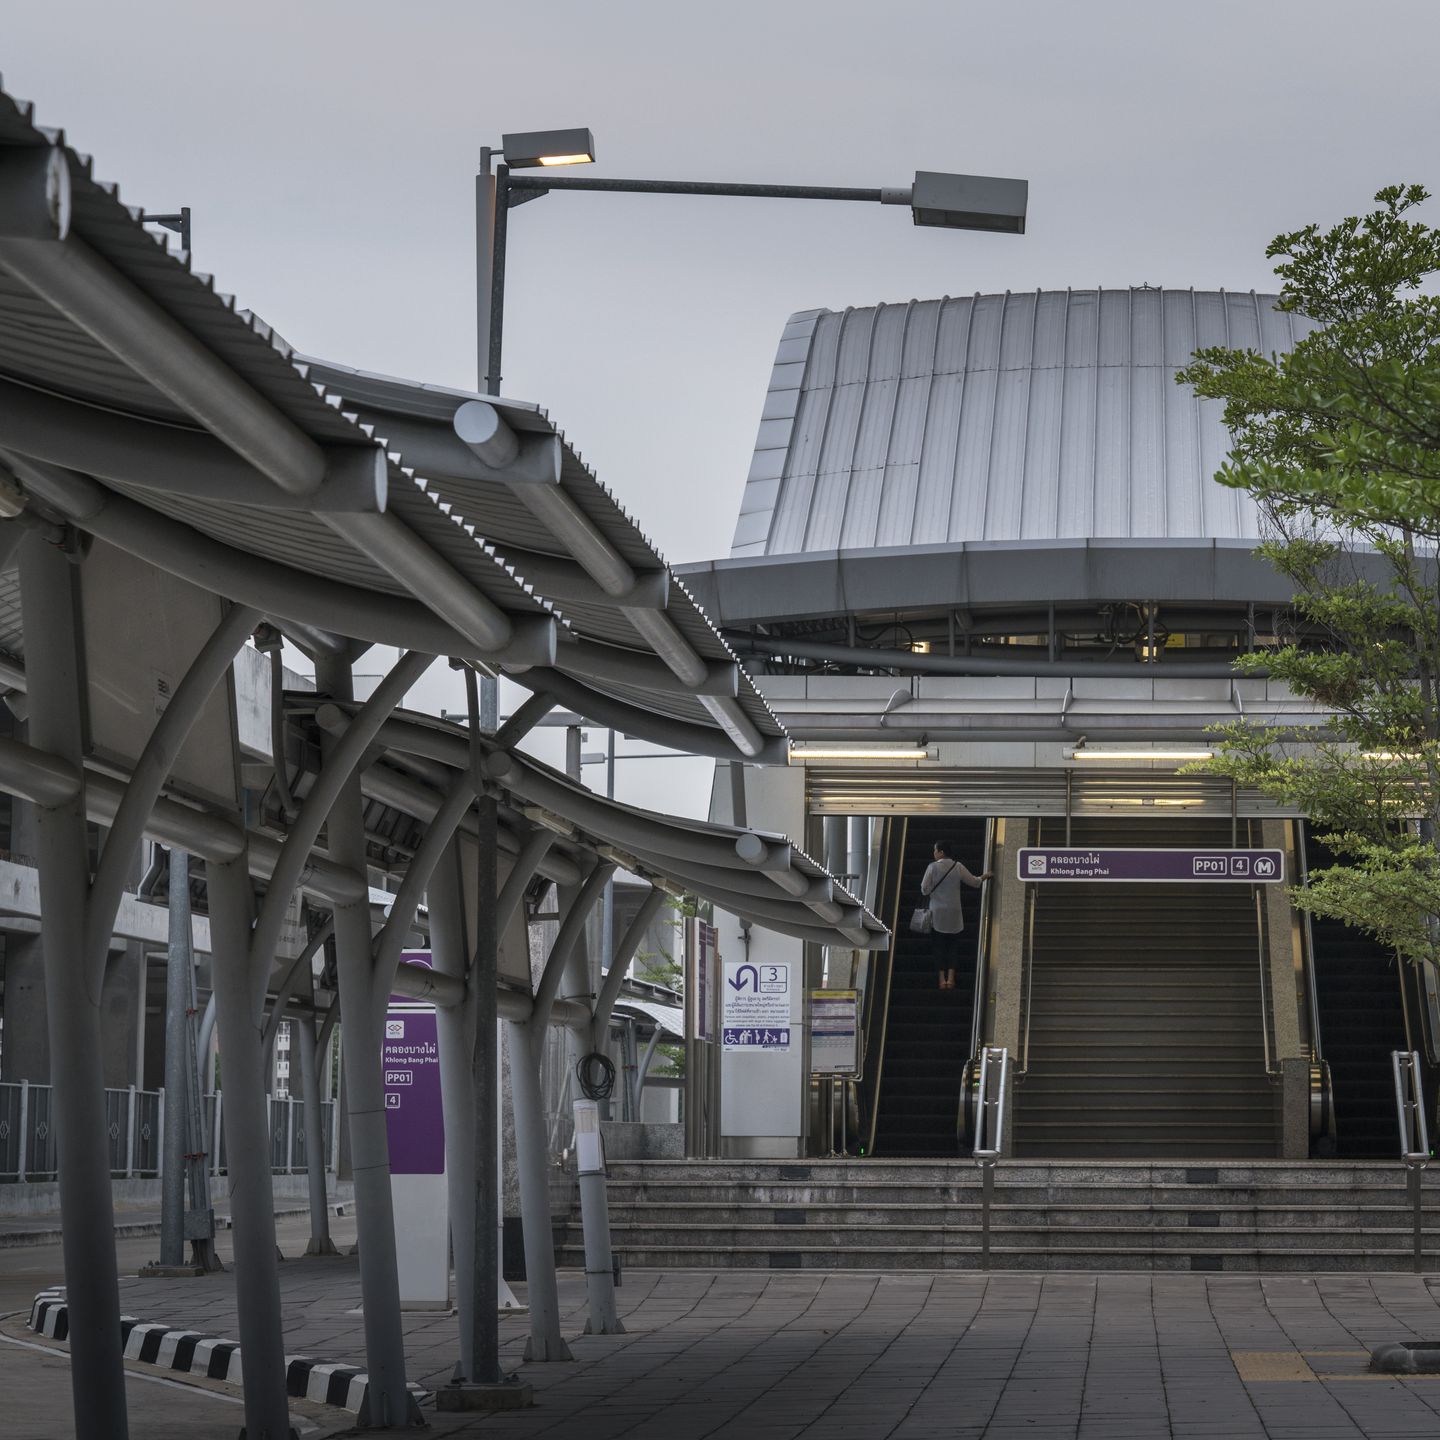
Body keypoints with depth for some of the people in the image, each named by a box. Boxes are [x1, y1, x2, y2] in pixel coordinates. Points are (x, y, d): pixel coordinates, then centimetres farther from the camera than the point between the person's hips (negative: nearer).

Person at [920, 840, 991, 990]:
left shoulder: (932, 867, -10)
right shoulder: (958, 867, -3)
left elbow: (925, 890, -11)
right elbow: (974, 882, 5)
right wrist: (985, 877, 25)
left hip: (937, 912, -2)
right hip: (954, 912, 2)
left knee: (939, 945, 5)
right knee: (953, 944, 9)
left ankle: (942, 977, 1)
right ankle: (951, 976, 0)